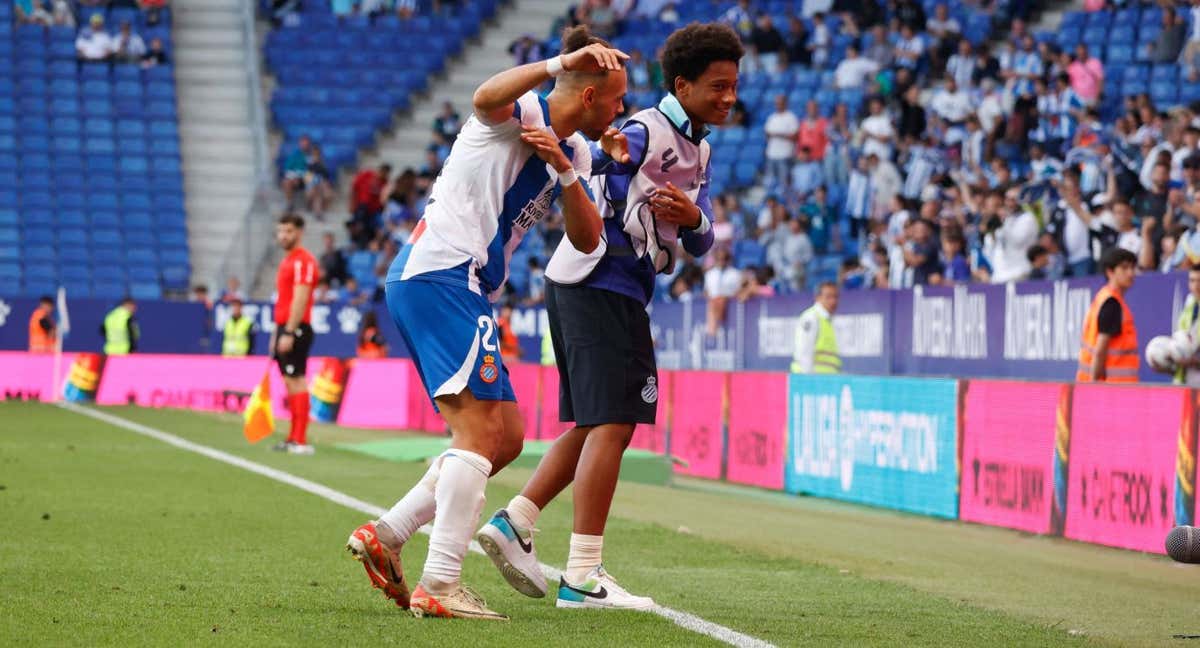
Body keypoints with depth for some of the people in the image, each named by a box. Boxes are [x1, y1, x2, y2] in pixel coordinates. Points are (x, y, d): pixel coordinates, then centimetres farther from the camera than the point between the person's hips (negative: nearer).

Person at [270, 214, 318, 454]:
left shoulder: (302, 261, -12)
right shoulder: (287, 261, 19)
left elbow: (300, 300, -19)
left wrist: (288, 333, -23)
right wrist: (277, 333, 22)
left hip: (296, 329, -10)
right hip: (284, 329, 10)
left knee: (296, 381, -11)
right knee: (290, 383, 10)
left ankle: (301, 441, -13)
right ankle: (293, 439, 14)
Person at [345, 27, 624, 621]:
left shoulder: (575, 153, 18)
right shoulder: (520, 115, -7)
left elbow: (586, 240, 7)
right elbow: (486, 97, -32)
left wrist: (565, 171, -8)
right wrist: (562, 63, -38)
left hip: (465, 291, 10)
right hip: (440, 275, -10)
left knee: (506, 436, 11)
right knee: (482, 430, -16)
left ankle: (385, 534, 12)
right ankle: (440, 586, -19)